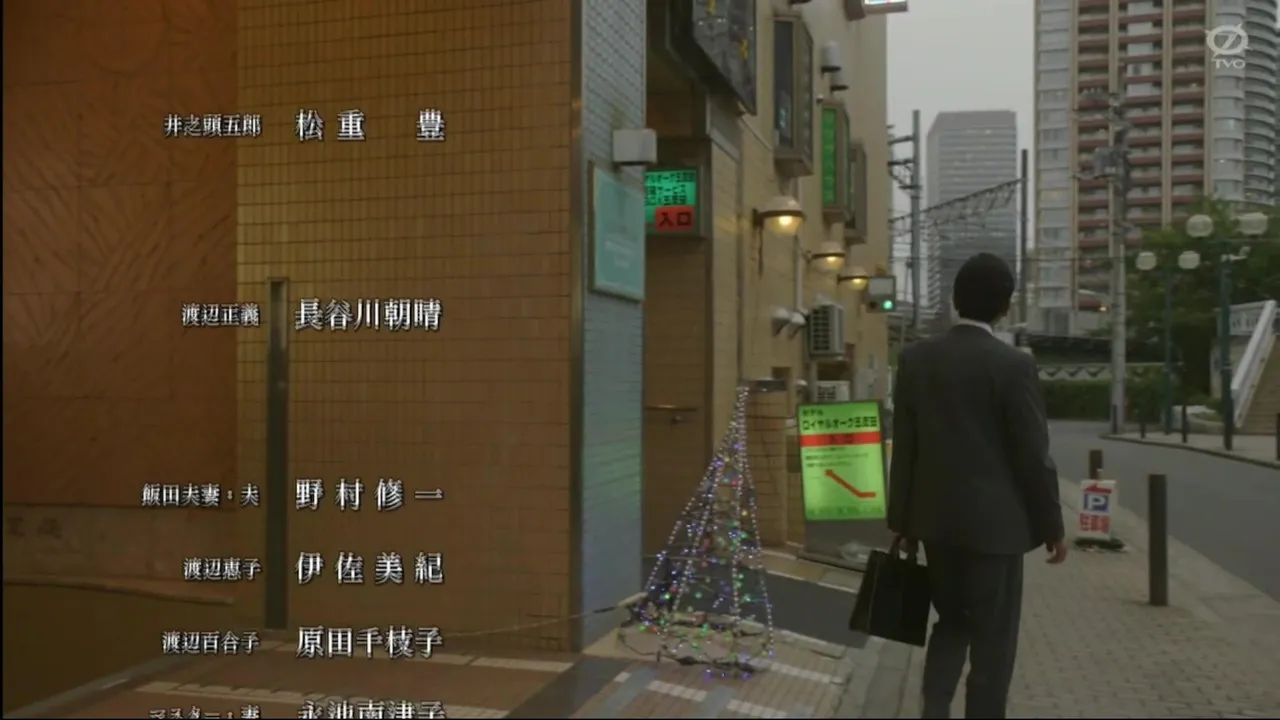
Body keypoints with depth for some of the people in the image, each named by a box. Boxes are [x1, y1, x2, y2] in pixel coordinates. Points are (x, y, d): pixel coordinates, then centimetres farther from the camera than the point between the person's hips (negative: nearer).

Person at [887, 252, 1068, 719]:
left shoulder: (915, 358, 0)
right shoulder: (1014, 365, -13)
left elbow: (904, 447, 4)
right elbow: (1033, 455, -10)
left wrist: (901, 519, 11)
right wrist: (1051, 526, 2)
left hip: (935, 518, 5)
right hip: (994, 521, -4)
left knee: (951, 621, 20)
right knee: (992, 638, 8)